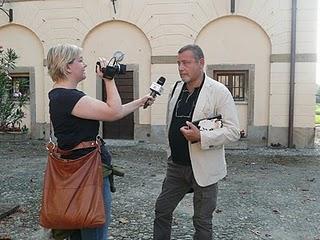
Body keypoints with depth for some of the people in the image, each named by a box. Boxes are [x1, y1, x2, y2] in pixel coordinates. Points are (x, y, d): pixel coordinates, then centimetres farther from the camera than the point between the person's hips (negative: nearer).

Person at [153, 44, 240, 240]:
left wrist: (201, 137, -28)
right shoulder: (177, 88, 6)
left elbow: (233, 131, -16)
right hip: (176, 165, 6)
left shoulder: (219, 91, -13)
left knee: (202, 221, 10)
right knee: (162, 210, 15)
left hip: (203, 168, -5)